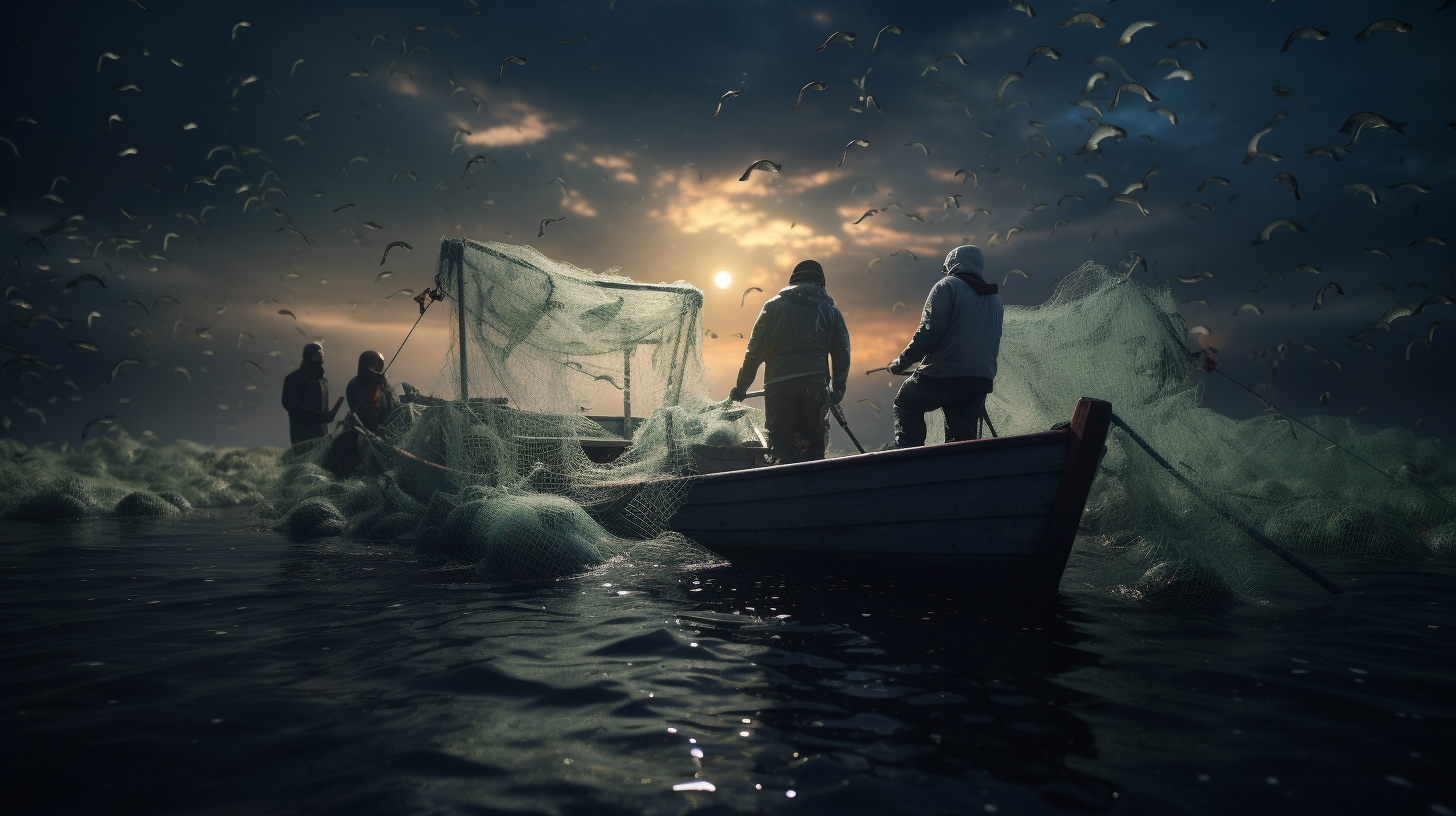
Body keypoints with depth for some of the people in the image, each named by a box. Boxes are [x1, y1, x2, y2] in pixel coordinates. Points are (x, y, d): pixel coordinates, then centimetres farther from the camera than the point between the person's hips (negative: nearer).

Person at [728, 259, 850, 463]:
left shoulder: (774, 305, 7)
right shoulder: (831, 310, 14)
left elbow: (755, 349, 2)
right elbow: (842, 355, 12)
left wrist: (741, 386, 7)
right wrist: (837, 391, 21)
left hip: (779, 386, -1)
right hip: (816, 386, 2)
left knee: (782, 446, 2)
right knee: (813, 445, 9)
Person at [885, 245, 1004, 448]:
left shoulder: (947, 286, -3)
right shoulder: (994, 298, 20)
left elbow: (929, 331, -14)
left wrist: (902, 362, -8)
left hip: (944, 374, -6)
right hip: (980, 382, 6)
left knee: (906, 404, 16)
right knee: (963, 436, 9)